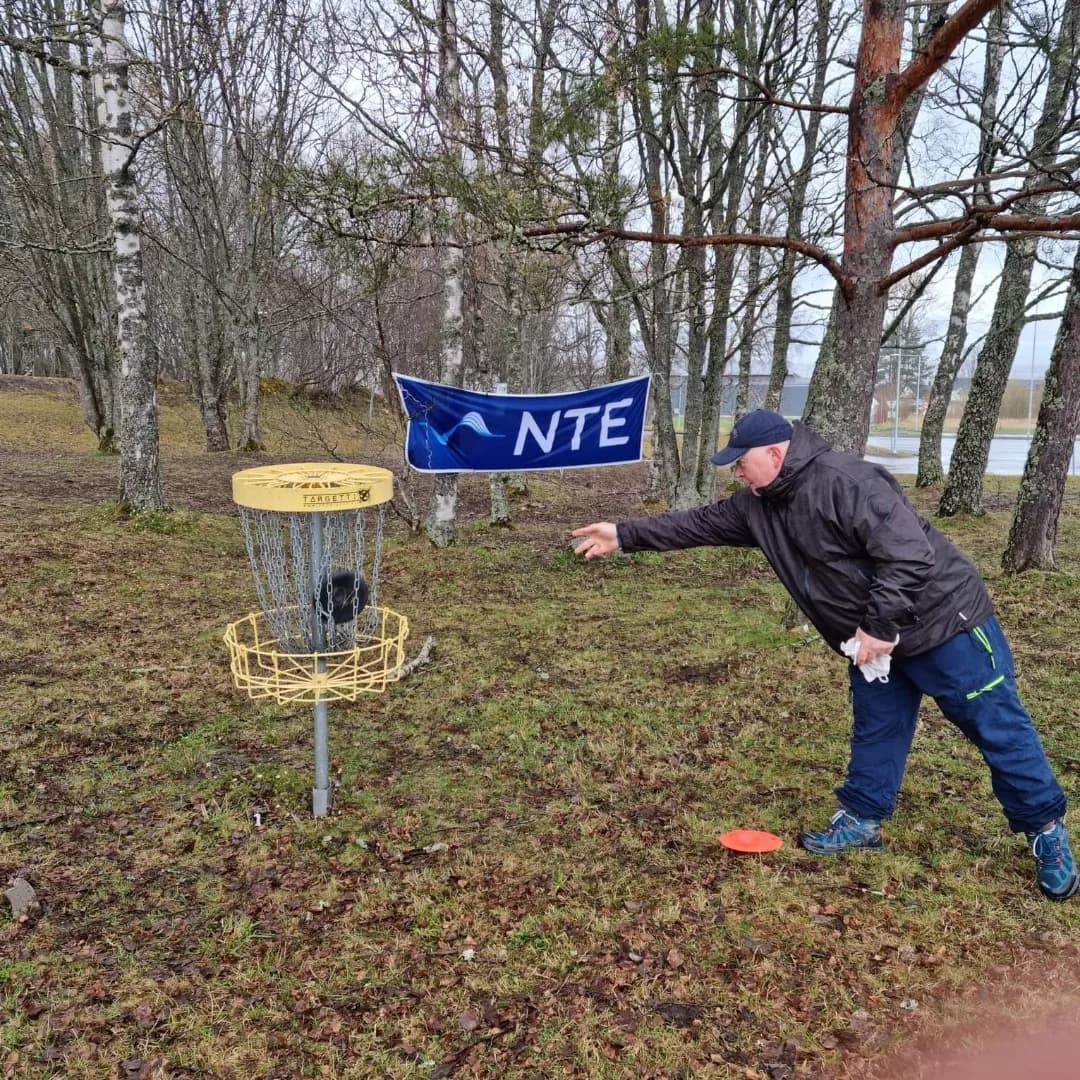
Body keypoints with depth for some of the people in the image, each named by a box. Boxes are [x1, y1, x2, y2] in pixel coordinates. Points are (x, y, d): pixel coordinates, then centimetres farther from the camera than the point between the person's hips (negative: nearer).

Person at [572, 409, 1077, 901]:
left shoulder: (847, 482, -28)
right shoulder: (757, 505, 0)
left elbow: (909, 555, -30)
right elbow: (697, 523, 8)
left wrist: (881, 626, -27)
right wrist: (625, 535, 6)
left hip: (944, 622, -8)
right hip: (874, 638, 8)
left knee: (998, 729, 4)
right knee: (875, 729, 17)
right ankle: (861, 819, 30)